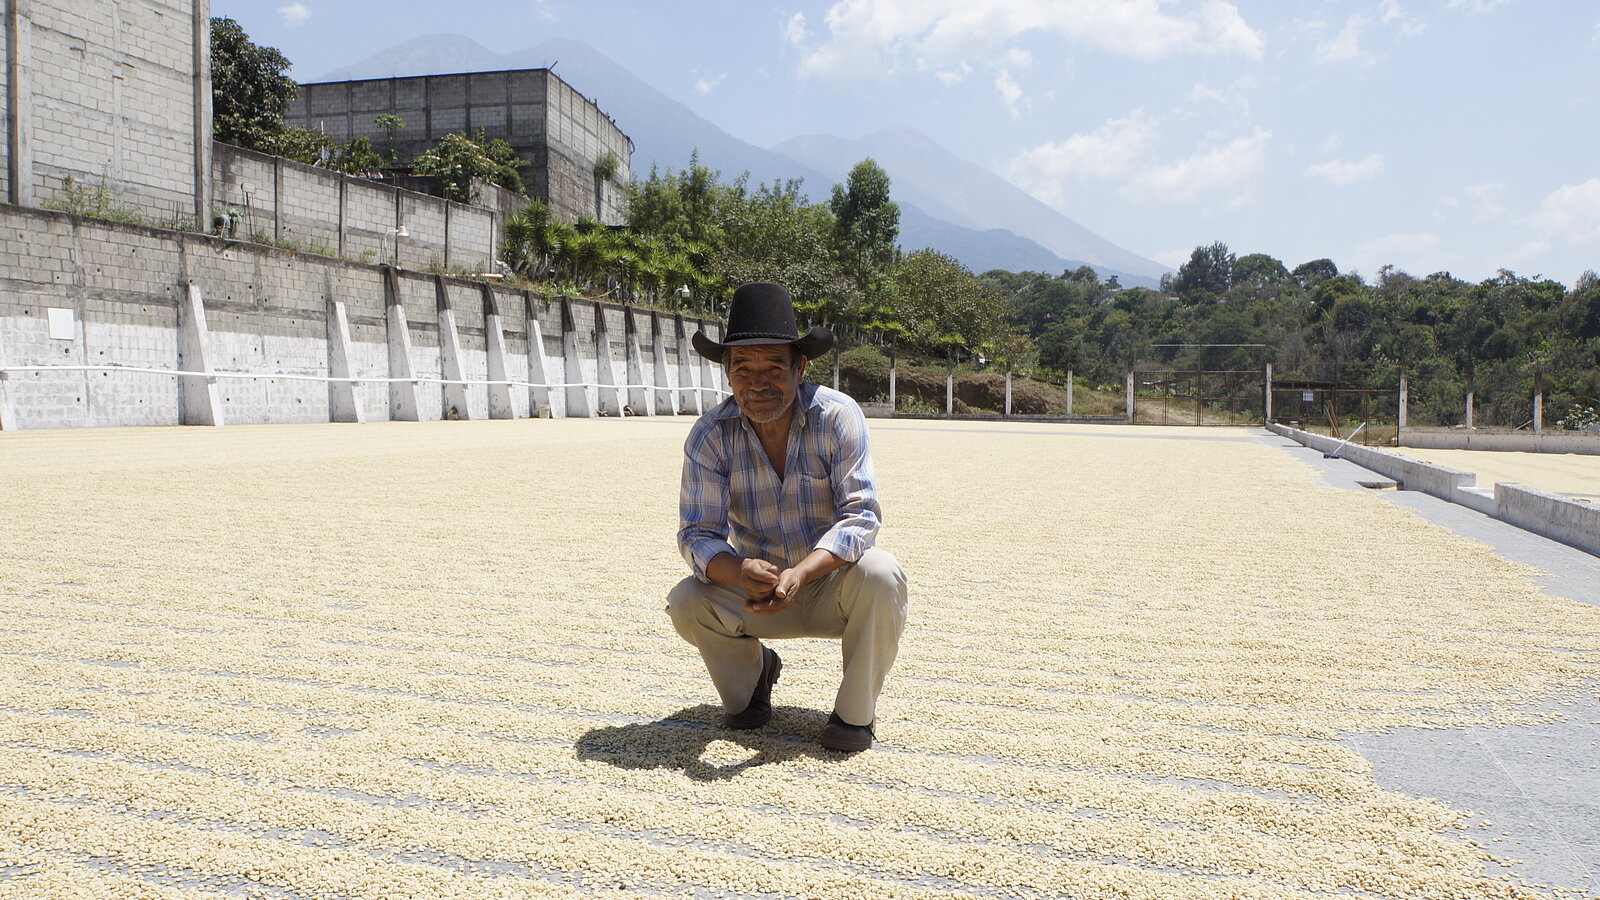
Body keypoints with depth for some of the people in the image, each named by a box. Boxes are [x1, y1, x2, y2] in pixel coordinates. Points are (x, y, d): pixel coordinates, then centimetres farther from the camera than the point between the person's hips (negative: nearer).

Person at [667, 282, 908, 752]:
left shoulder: (838, 417, -19)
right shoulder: (710, 436, -13)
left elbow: (860, 516, -23)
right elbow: (697, 534, -16)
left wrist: (800, 574, -41)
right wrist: (740, 573, -40)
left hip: (830, 584, -1)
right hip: (757, 589, 2)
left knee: (879, 573, -33)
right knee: (686, 602, -24)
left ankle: (856, 711, -9)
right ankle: (752, 670, 10)